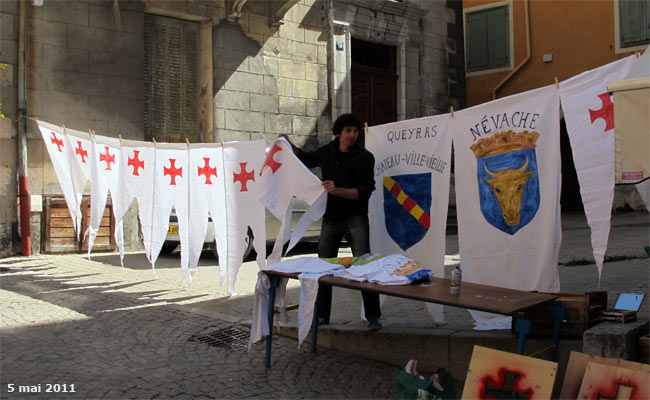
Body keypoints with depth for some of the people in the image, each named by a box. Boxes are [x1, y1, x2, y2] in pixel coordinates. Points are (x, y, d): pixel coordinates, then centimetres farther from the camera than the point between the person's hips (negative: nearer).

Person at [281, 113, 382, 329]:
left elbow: (364, 192, -18)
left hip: (355, 218, -5)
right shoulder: (328, 151, 7)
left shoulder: (364, 157, -9)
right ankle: (321, 315, 19)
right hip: (330, 218, 5)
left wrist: (337, 190, -30)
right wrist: (290, 145, 15)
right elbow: (307, 160, 28)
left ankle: (373, 316, -1)